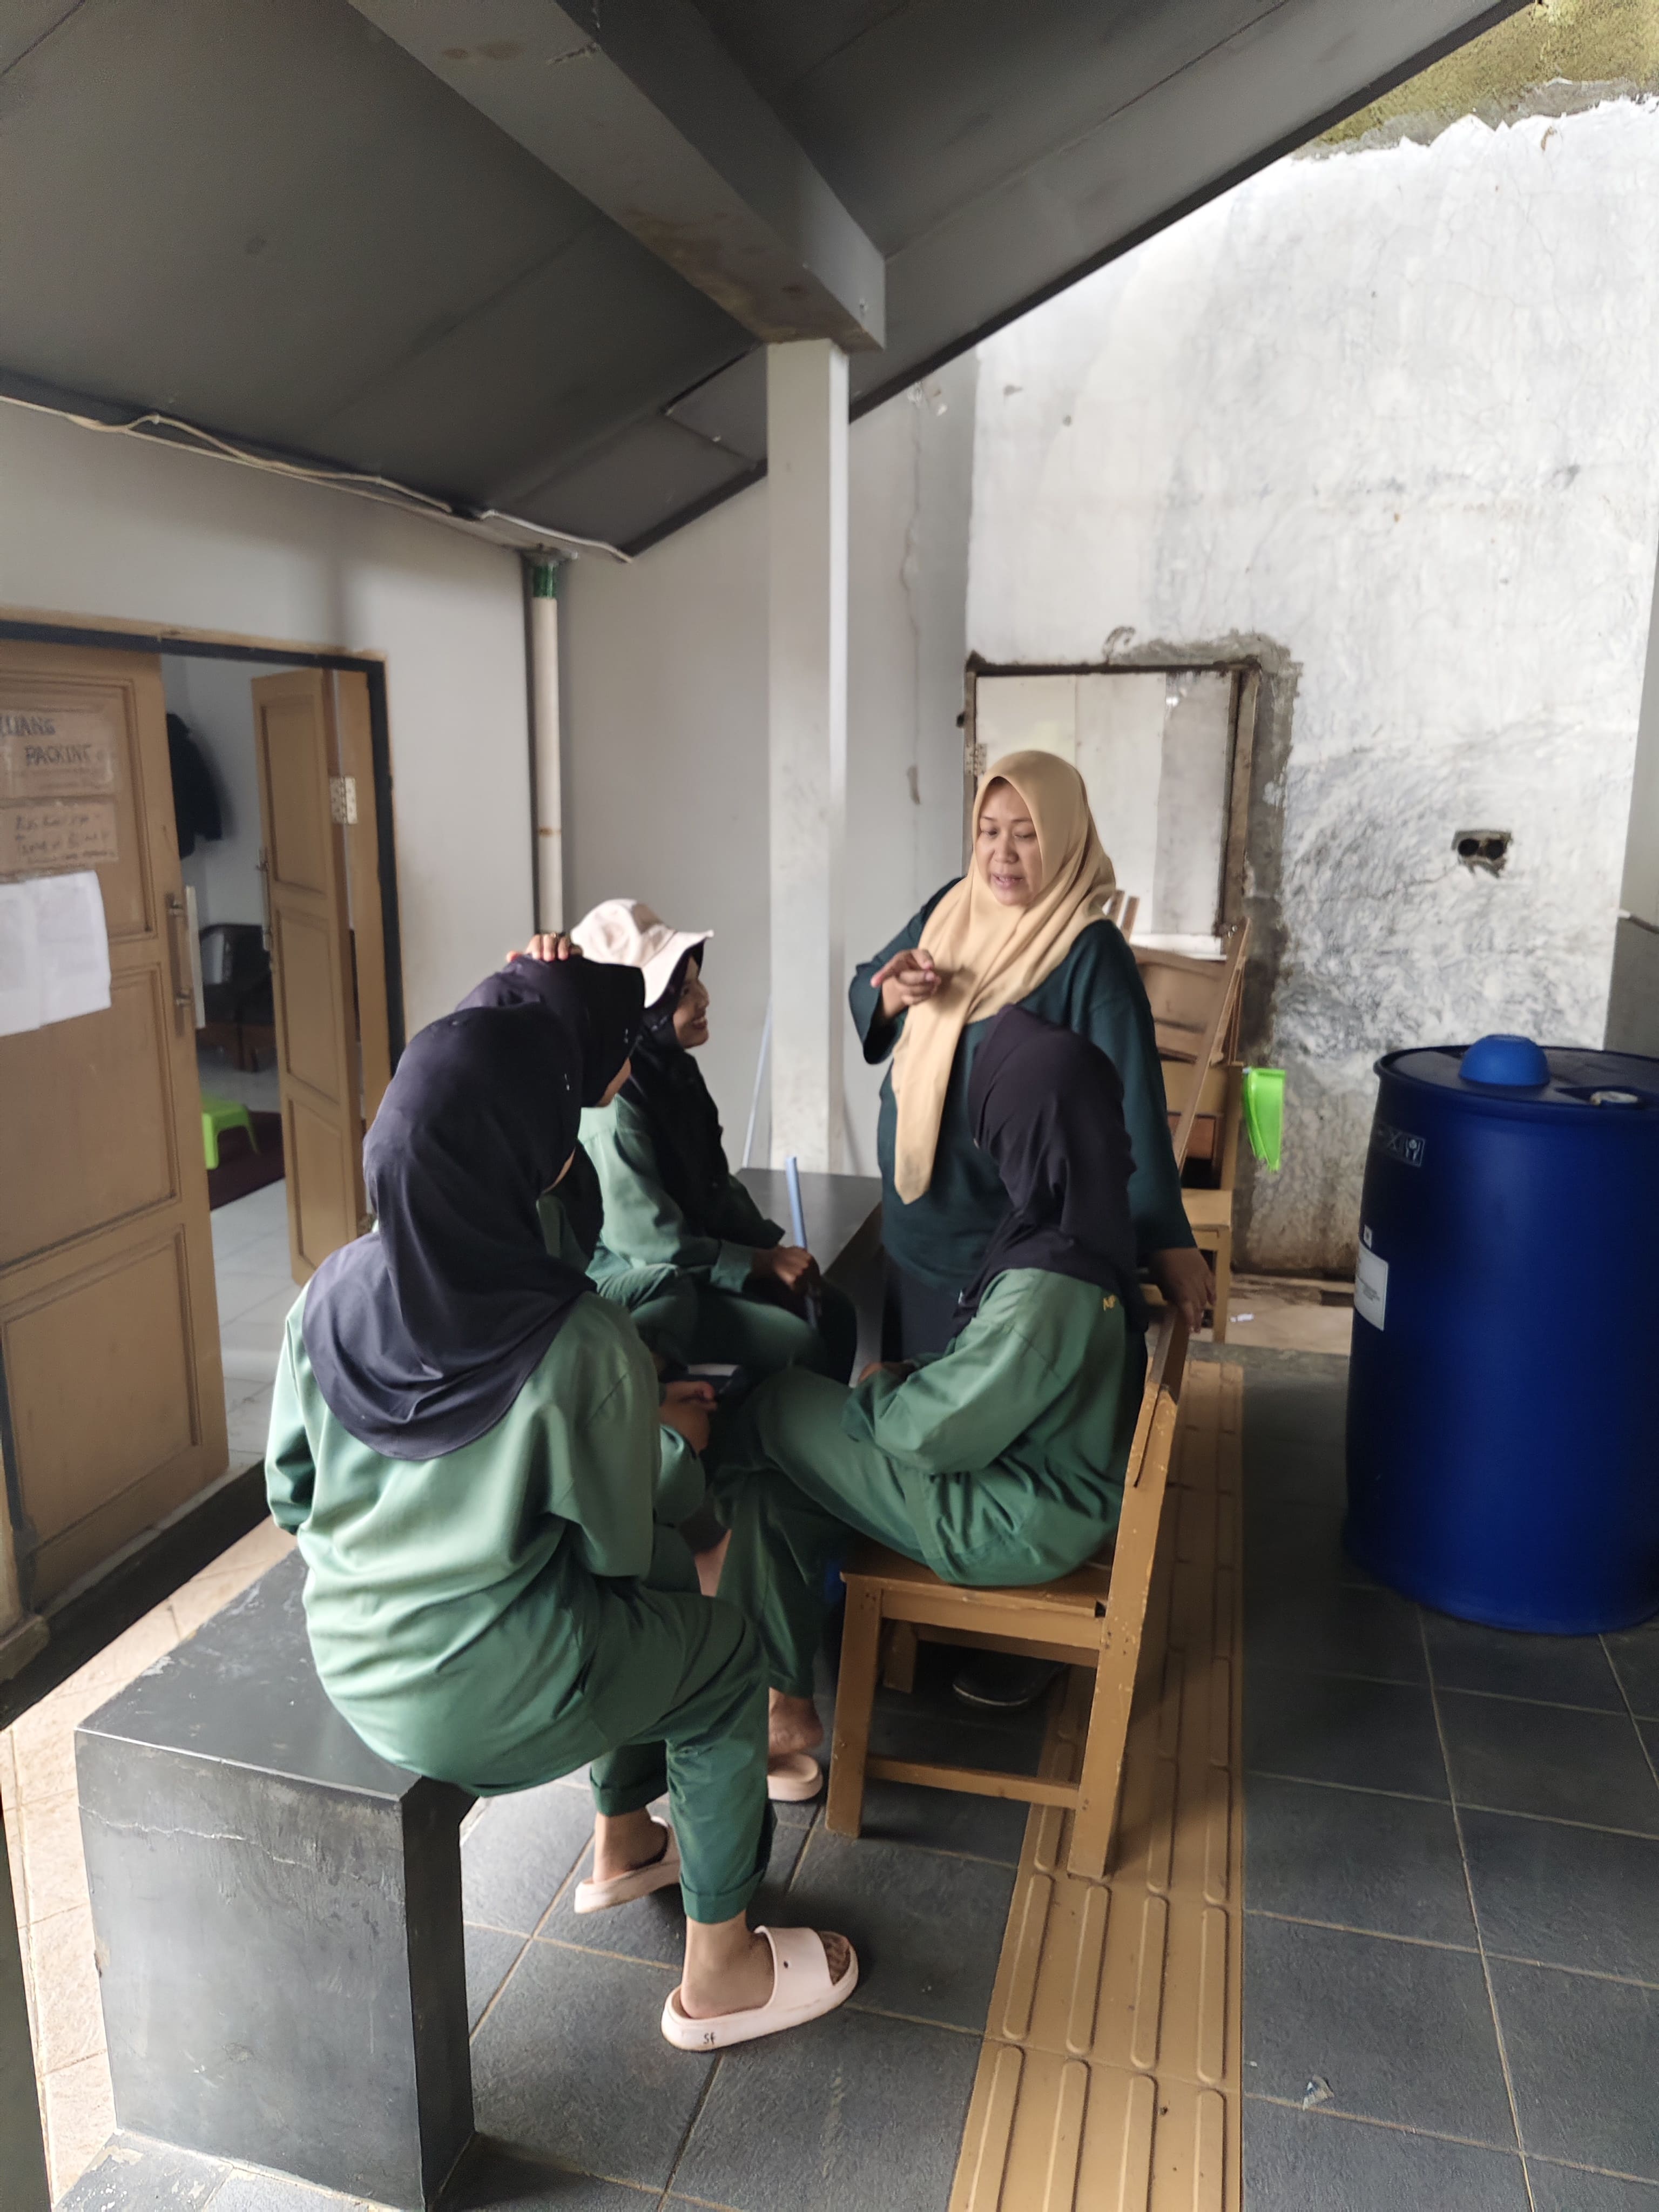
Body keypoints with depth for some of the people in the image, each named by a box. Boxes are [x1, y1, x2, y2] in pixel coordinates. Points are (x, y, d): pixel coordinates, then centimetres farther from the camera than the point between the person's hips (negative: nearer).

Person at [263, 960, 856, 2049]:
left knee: (646, 1606, 29)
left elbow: (292, 1492, 3)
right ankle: (719, 1974, 31)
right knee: (727, 1652, 19)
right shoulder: (579, 1343, -27)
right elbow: (618, 1543, -13)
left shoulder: (332, 1296, -10)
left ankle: (624, 1845, 49)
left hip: (349, 1660, 7)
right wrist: (667, 1430, 7)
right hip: (485, 1697, -6)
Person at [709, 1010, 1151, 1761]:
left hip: (1012, 1526, -8)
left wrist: (879, 1389, -5)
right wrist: (917, 1376, 3)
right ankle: (779, 1700, 18)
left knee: (779, 1410, 0)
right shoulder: (1083, 1228, -5)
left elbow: (936, 1433, -23)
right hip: (1033, 1472, 8)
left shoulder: (1046, 1287, -33)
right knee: (769, 1492, 6)